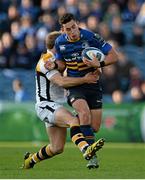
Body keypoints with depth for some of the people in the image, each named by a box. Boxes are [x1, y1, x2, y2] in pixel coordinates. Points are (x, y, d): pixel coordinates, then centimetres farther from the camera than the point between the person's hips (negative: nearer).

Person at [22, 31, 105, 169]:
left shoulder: (56, 60, 20)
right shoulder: (46, 61, -11)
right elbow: (61, 81, -23)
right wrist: (84, 79, -23)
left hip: (56, 107, 10)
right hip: (46, 106, -10)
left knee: (57, 148, 6)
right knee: (73, 120, -34)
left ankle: (31, 159, 28)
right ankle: (86, 150, -55)